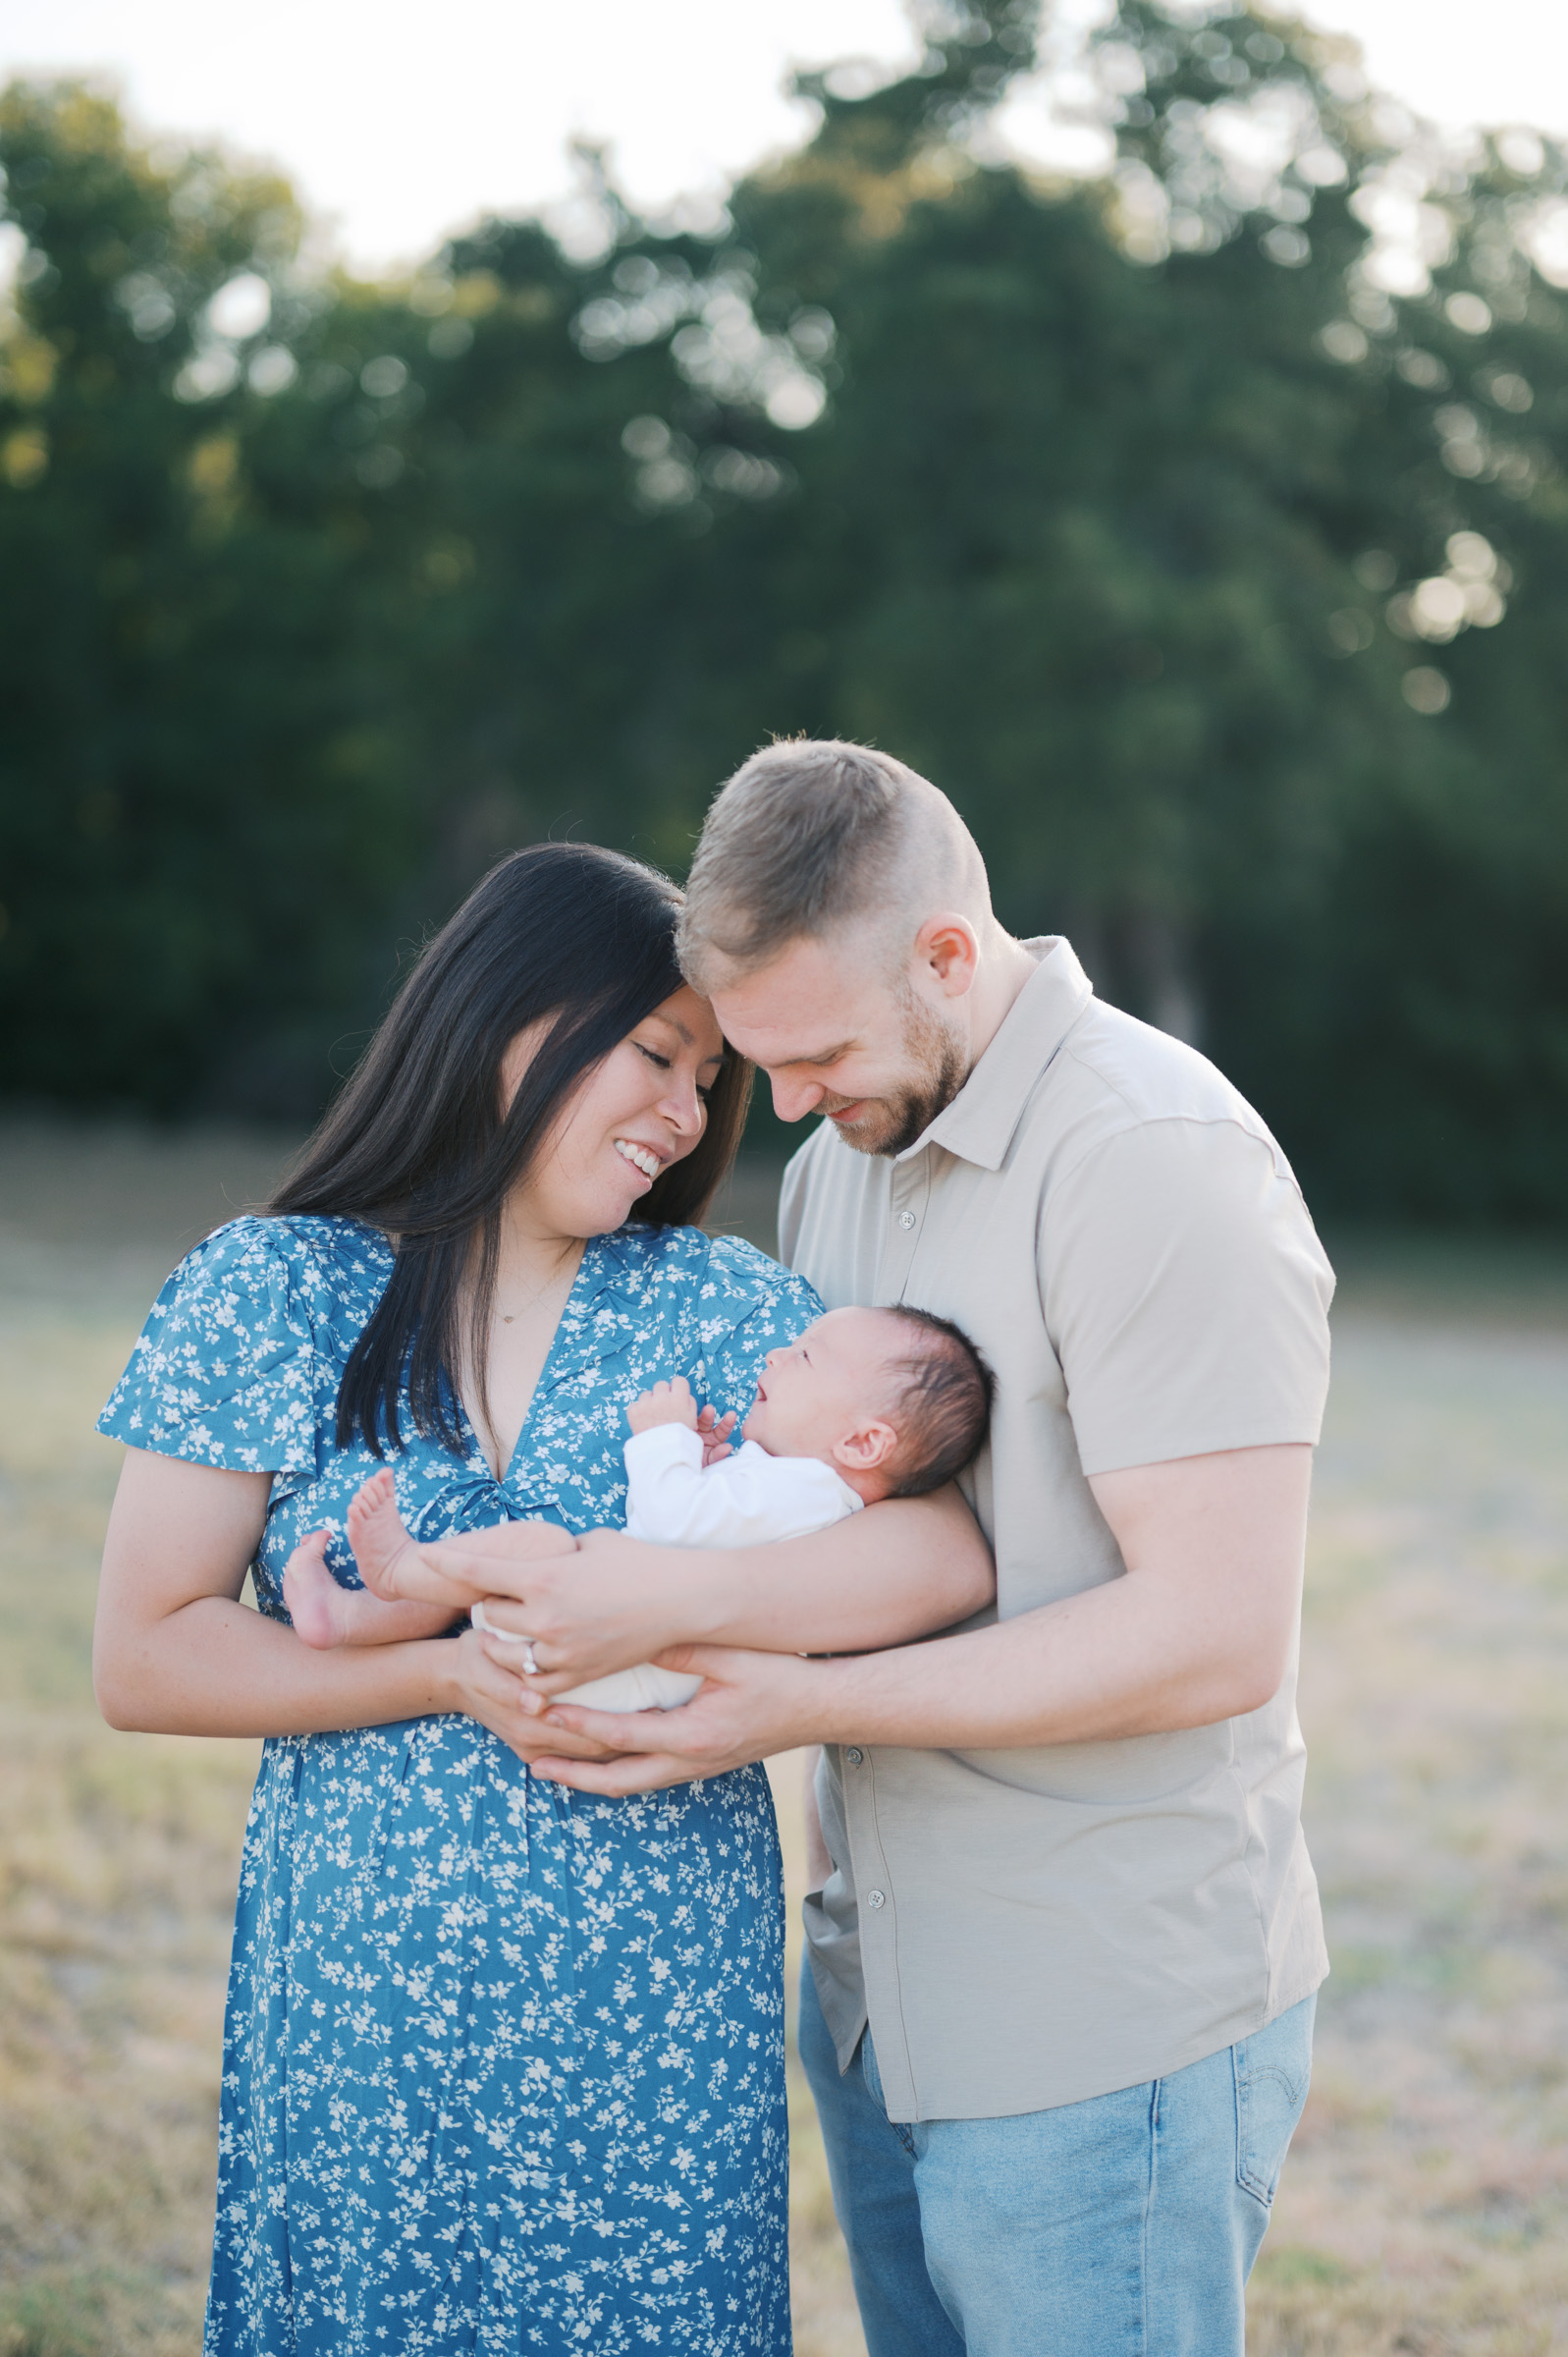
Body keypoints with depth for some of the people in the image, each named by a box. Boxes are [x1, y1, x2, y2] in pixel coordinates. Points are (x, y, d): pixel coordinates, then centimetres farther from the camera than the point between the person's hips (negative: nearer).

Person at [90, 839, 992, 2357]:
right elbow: (141, 1663, -5)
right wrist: (455, 1677, -15)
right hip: (364, 2018, -1)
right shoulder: (266, 1295, -2)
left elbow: (946, 1559, -11)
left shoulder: (721, 1305, 1)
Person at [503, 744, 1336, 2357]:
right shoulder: (844, 1155, 10)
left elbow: (1215, 1634, -23)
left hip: (1102, 2037, -8)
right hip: (882, 1988, 8)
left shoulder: (1156, 1162, -18)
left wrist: (803, 1706, -22)